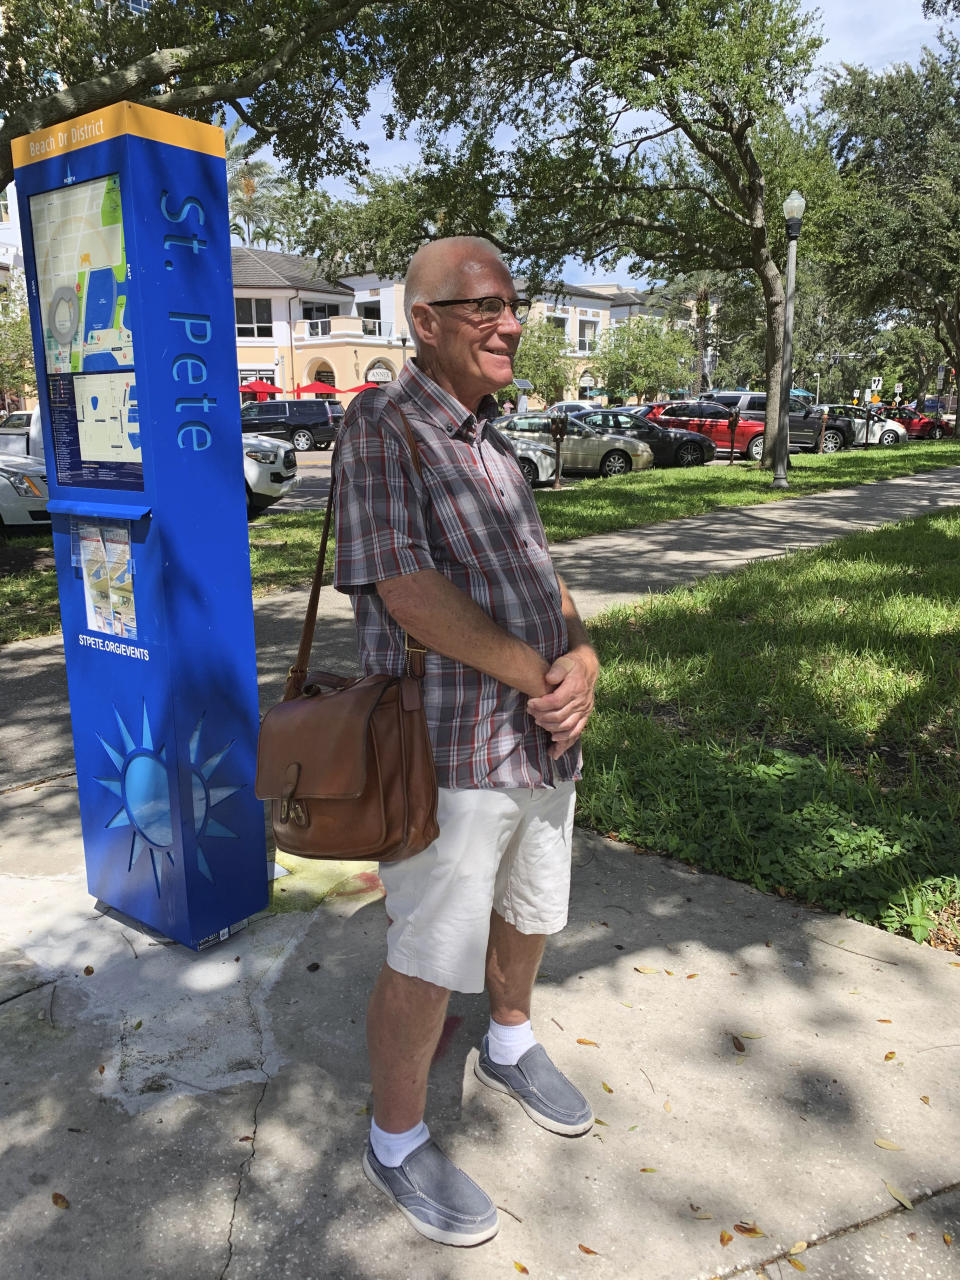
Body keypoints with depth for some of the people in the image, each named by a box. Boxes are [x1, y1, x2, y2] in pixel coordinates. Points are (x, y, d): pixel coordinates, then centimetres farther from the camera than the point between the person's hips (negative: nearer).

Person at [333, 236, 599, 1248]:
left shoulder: (488, 441, 13)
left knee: (528, 913, 25)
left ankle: (509, 1050, 52)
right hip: (450, 748, -8)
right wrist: (541, 677, -17)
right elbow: (411, 596, -23)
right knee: (429, 960, 6)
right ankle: (396, 1144, 31)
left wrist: (584, 655, -10)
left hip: (544, 739, 8)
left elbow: (539, 575, 10)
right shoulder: (381, 428, -14)